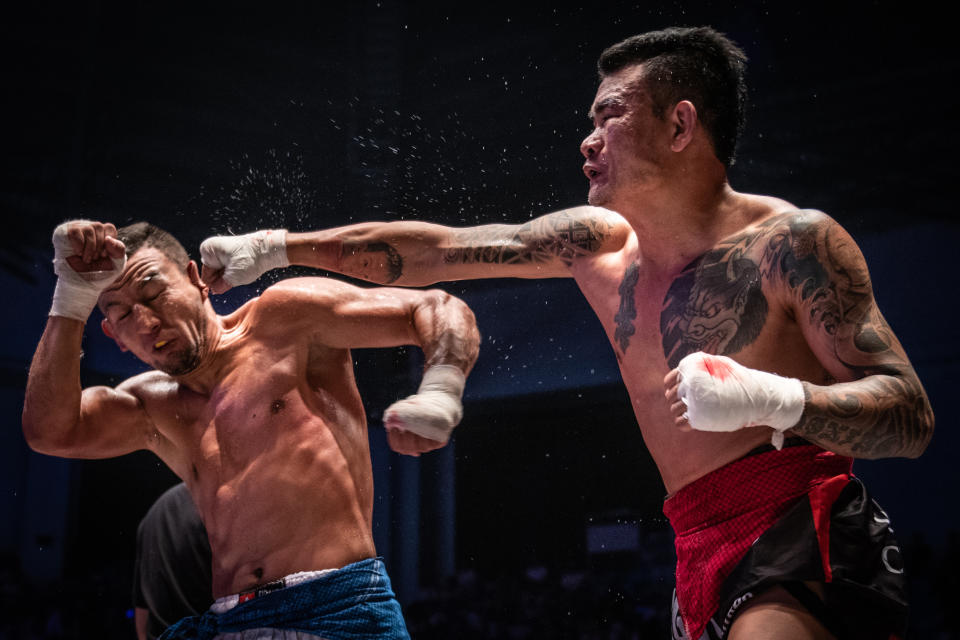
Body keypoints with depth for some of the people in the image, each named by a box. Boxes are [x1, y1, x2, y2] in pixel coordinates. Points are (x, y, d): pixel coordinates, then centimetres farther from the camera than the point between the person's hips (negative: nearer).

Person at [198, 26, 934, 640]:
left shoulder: (790, 241, -9)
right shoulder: (597, 242, 11)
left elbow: (912, 416, -12)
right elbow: (432, 249, 13)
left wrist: (771, 399, -30)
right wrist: (274, 248, 14)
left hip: (803, 537, -6)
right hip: (706, 557, 7)